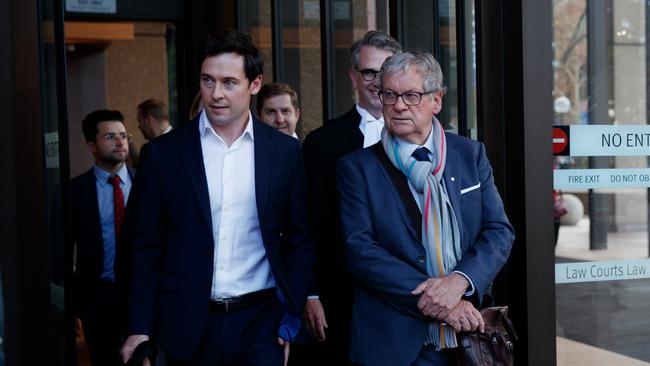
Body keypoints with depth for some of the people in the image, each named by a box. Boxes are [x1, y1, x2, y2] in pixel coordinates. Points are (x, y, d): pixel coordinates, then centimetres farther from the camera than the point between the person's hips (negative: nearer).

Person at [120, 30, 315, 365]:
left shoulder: (285, 151, 2)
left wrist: (293, 314, -1)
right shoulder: (163, 153, 0)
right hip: (188, 326, 0)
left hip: (261, 324, 0)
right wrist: (140, 329, -2)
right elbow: (148, 247, 2)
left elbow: (300, 240, 7)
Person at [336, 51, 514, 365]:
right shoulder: (356, 167, -3)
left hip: (470, 331, 3)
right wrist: (432, 301, -20)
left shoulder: (471, 154, 5)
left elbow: (499, 231, 1)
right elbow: (359, 249, -11)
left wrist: (459, 281, -18)